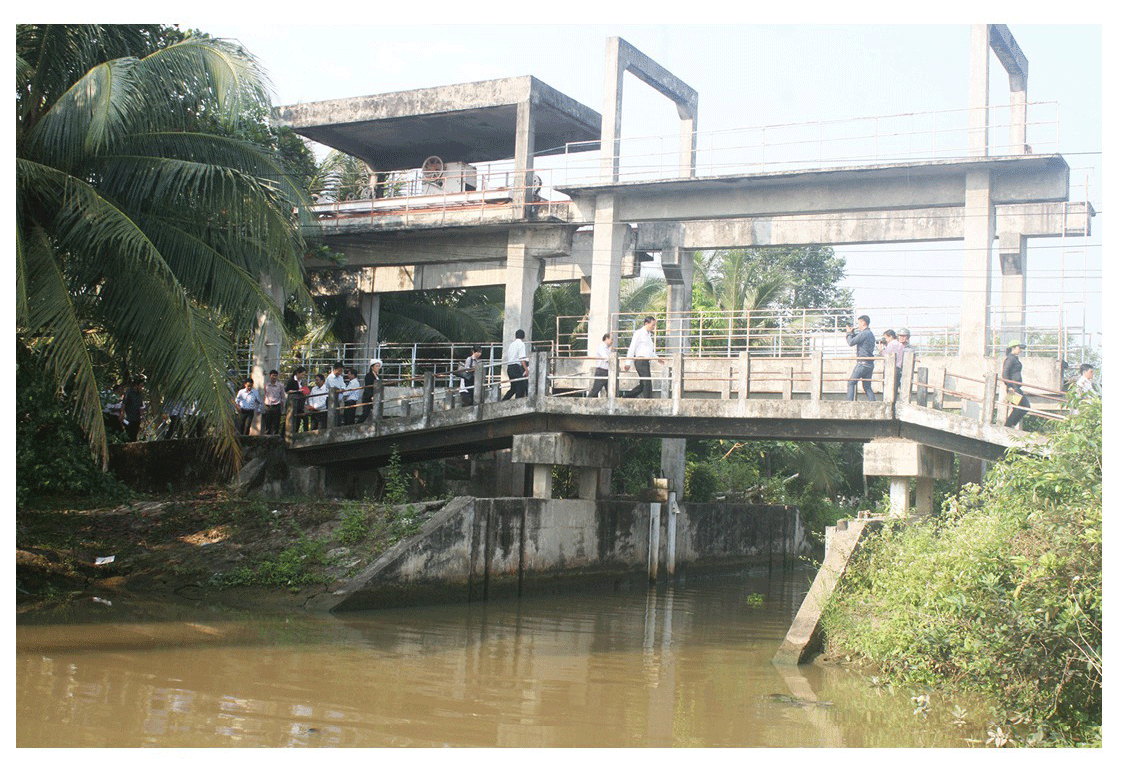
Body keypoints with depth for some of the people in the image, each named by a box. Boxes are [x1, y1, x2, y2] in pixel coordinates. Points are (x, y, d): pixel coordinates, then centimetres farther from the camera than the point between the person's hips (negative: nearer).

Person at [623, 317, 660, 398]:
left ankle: (626, 395, 18)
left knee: (643, 384, 10)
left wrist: (657, 358, 19)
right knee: (647, 383, -11)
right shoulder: (639, 333, -5)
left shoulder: (648, 335, 21)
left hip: (646, 361, 9)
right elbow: (632, 348, -9)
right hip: (641, 360, -9)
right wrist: (628, 363, -14)